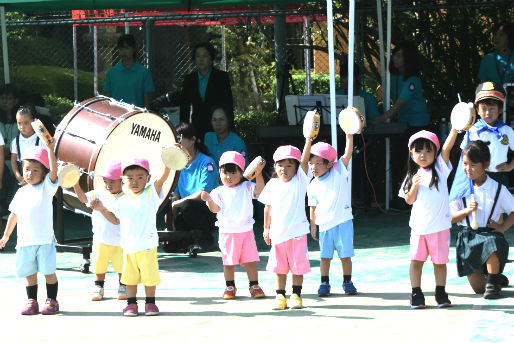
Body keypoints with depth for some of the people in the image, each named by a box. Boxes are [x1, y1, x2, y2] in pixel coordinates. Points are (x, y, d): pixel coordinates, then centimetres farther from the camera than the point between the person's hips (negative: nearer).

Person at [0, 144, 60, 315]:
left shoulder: (46, 187, 0)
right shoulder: (21, 192, 13)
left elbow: (54, 170, -18)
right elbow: (14, 215, 22)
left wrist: (50, 149, -24)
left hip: (45, 239, -4)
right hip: (25, 241, 4)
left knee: (49, 272, 0)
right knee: (30, 273, 7)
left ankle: (51, 301, 10)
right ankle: (32, 301, 14)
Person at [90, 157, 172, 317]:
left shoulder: (151, 194, -2)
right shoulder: (122, 202, 10)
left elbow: (161, 179, -17)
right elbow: (116, 220, 22)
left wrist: (167, 165, -33)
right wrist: (103, 209, 10)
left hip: (147, 246, -4)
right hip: (128, 247, 4)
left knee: (149, 276, 1)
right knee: (130, 277, 10)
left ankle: (150, 302, 15)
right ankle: (131, 303, 20)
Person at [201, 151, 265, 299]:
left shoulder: (246, 187, 4)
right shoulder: (219, 192, 0)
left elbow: (259, 189, -11)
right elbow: (216, 209, -10)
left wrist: (258, 175, -26)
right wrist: (209, 200, -29)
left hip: (246, 230, 1)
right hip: (227, 232, -1)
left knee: (250, 261, 3)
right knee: (229, 262, 5)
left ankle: (254, 286, 13)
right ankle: (230, 287, 18)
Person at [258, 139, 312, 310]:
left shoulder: (299, 181, -2)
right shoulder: (272, 185, 6)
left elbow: (304, 160, -15)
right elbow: (268, 207, 15)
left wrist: (309, 139, -27)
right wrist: (266, 228, 15)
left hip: (297, 231, -3)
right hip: (278, 232, 3)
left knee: (298, 265, 2)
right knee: (279, 266, 8)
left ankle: (296, 295, 12)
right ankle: (280, 295, 15)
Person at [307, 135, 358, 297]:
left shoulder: (338, 171, -1)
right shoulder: (313, 186, 5)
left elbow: (348, 151, -9)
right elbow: (313, 208, 12)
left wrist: (349, 133, -19)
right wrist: (313, 226, 11)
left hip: (343, 222, -2)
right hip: (325, 224, 2)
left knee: (345, 255, 1)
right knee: (325, 256, 4)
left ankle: (347, 282, 13)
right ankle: (324, 283, 13)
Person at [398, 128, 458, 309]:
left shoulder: (440, 168, 1)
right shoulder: (412, 176, 5)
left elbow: (447, 146, -11)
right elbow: (409, 200, 4)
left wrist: (456, 128, -23)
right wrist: (414, 186, -14)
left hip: (440, 225, -1)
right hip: (419, 226, 1)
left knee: (440, 260, 5)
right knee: (416, 260, 2)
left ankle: (441, 293, 15)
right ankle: (416, 294, 8)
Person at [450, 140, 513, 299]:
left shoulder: (497, 189, -2)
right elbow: (450, 218, 2)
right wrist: (467, 211, -16)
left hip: (489, 233, -2)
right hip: (467, 237, 2)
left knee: (492, 243, -42)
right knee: (478, 288, -3)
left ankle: (493, 282, -14)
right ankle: (497, 278, 35)